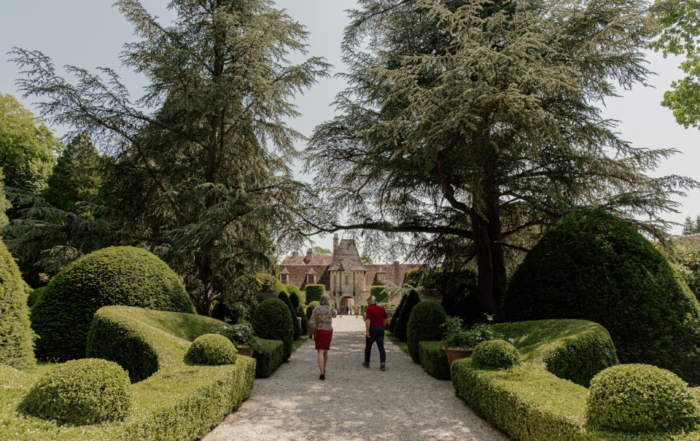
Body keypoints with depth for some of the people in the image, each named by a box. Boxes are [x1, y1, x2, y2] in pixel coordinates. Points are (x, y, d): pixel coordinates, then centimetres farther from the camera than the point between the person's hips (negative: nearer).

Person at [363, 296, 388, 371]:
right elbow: (387, 319, 9)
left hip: (372, 329, -4)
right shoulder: (381, 308, 7)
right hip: (380, 329, 4)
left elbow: (368, 320, -20)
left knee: (368, 346, 14)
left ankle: (366, 362, 26)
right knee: (381, 347, 3)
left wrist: (367, 331, -22)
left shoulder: (369, 309, -10)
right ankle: (383, 364, -11)